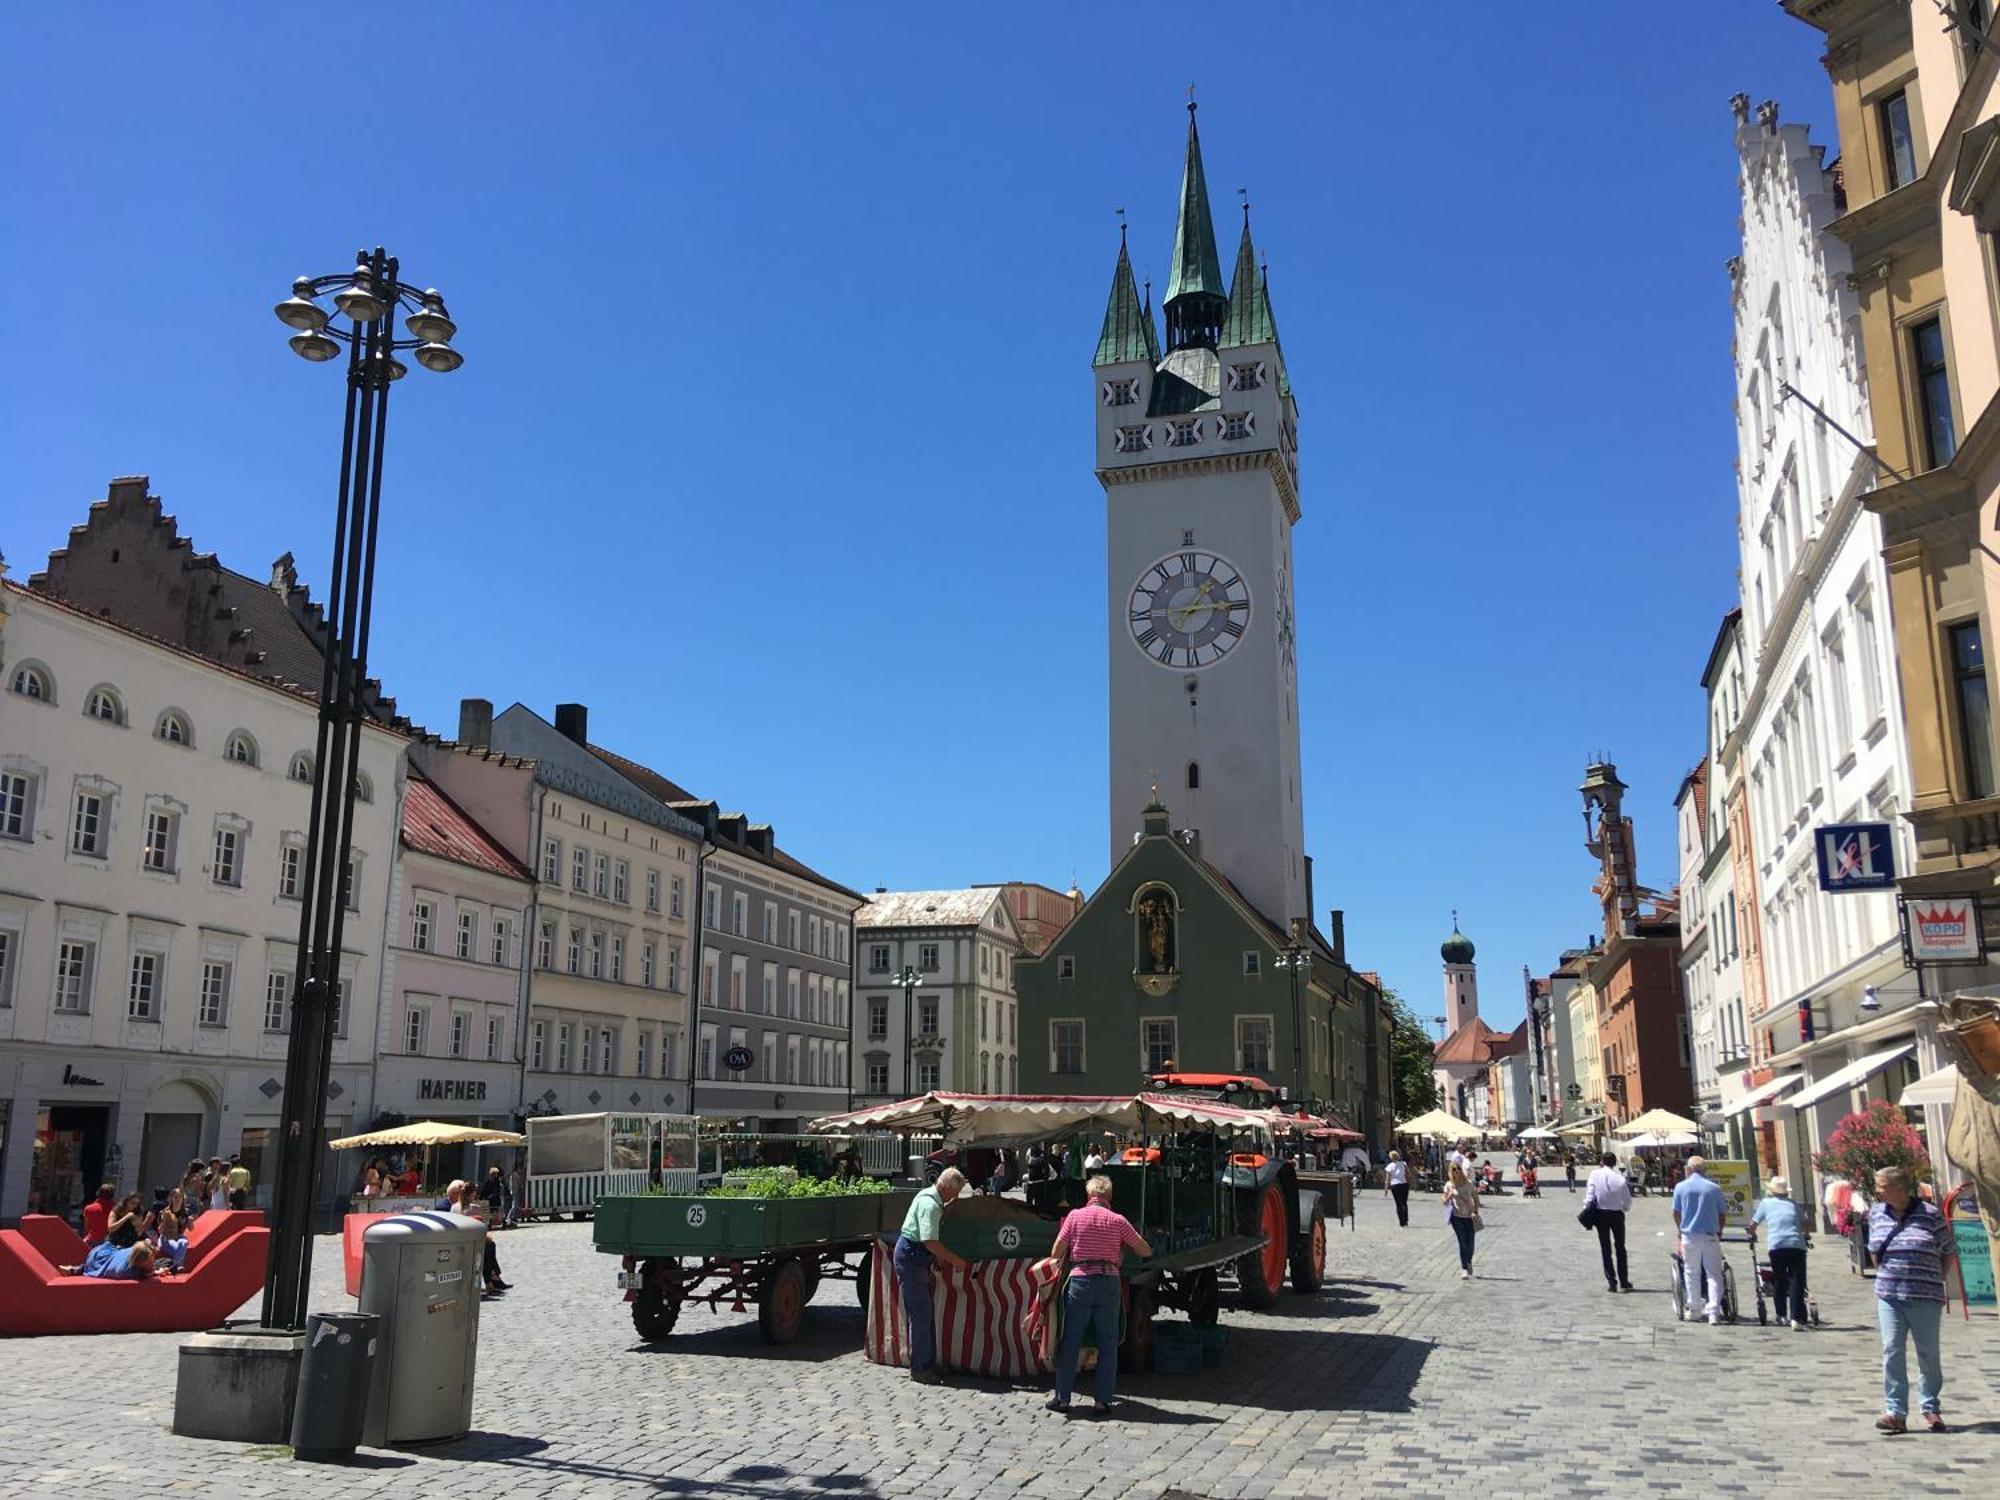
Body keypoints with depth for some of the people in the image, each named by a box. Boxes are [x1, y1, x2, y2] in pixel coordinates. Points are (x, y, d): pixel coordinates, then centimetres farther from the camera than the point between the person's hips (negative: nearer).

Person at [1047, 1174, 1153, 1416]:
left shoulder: (1075, 1216, 3)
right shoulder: (1117, 1220, 3)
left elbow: (1057, 1253, 2)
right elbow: (1146, 1251, 9)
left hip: (1080, 1281, 0)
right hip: (1109, 1281, 0)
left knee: (1070, 1341, 8)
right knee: (1107, 1343, 9)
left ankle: (1062, 1397, 10)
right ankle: (1101, 1400, 8)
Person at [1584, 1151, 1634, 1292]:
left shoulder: (1595, 1175, -11)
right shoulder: (1620, 1178, -11)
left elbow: (1590, 1195, -12)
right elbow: (1628, 1201, -6)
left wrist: (1586, 1209, -1)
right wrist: (1622, 1207, 14)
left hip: (1601, 1214, 0)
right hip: (1617, 1214, 0)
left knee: (1606, 1249, 9)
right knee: (1620, 1248, 14)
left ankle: (1611, 1282, 6)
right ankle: (1624, 1283, 15)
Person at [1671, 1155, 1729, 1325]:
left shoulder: (1680, 1187, 0)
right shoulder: (1714, 1188, -1)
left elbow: (1676, 1213, 6)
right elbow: (1723, 1215, 4)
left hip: (1689, 1236, 1)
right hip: (1711, 1236, -1)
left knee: (1691, 1272, 15)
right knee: (1714, 1274, 1)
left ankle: (1691, 1308, 22)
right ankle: (1714, 1312, -7)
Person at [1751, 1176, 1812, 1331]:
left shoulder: (1765, 1202, 15)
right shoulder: (1793, 1204, 20)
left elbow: (1754, 1223, 18)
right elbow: (1806, 1224, 22)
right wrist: (1807, 1236, 42)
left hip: (1776, 1246, -1)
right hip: (1797, 1244, 1)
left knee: (1779, 1280, 16)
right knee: (1797, 1282, -1)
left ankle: (1781, 1315, 21)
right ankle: (1796, 1320, -10)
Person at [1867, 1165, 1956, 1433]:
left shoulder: (1930, 1214, -7)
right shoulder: (1876, 1214, 5)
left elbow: (1948, 1251, 3)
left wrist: (1935, 1281, 3)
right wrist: (1883, 1276, 11)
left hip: (1925, 1297, -3)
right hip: (1888, 1297, 3)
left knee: (1928, 1353, 9)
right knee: (1892, 1352, -3)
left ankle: (1931, 1408, 25)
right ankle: (1895, 1412, -2)